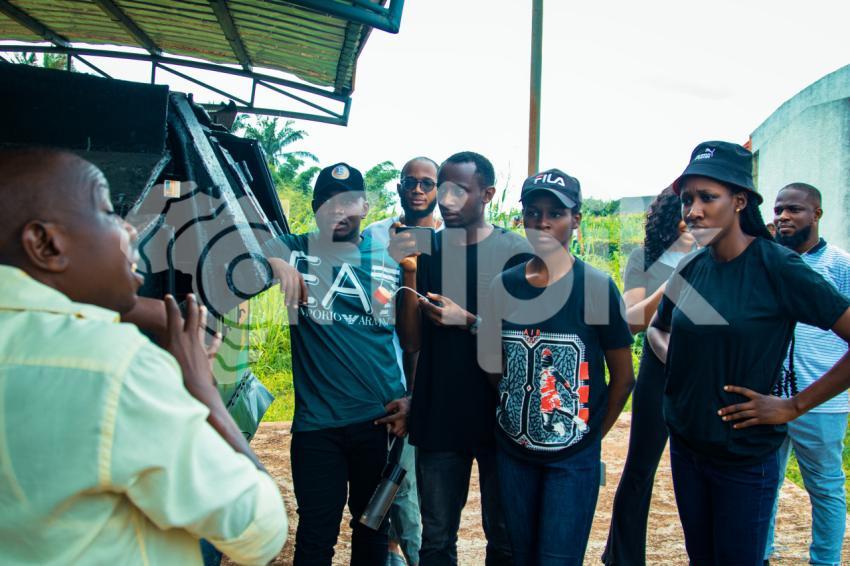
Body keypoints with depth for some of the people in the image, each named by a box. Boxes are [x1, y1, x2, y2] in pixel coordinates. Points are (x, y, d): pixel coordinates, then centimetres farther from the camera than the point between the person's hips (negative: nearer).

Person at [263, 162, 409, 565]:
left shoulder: (391, 259, 4)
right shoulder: (297, 250, 1)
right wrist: (276, 262, -29)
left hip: (382, 421, 2)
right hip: (317, 425, -1)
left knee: (373, 528, 19)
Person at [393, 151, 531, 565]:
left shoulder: (515, 252, -6)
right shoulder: (426, 250, 2)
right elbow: (411, 342, -2)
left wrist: (468, 321, -17)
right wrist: (409, 272, -13)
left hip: (500, 418, -2)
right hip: (438, 419, 2)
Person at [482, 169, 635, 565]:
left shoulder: (597, 287, -10)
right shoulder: (503, 286, -1)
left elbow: (623, 378, -2)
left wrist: (592, 436, 2)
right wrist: (511, 417, 3)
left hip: (573, 458, -3)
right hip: (512, 451, 4)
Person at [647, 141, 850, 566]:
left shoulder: (777, 267, -16)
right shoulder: (691, 269, 1)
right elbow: (657, 327, 18)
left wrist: (794, 406, -17)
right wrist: (673, 358, -2)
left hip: (745, 455, -5)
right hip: (686, 444, 5)